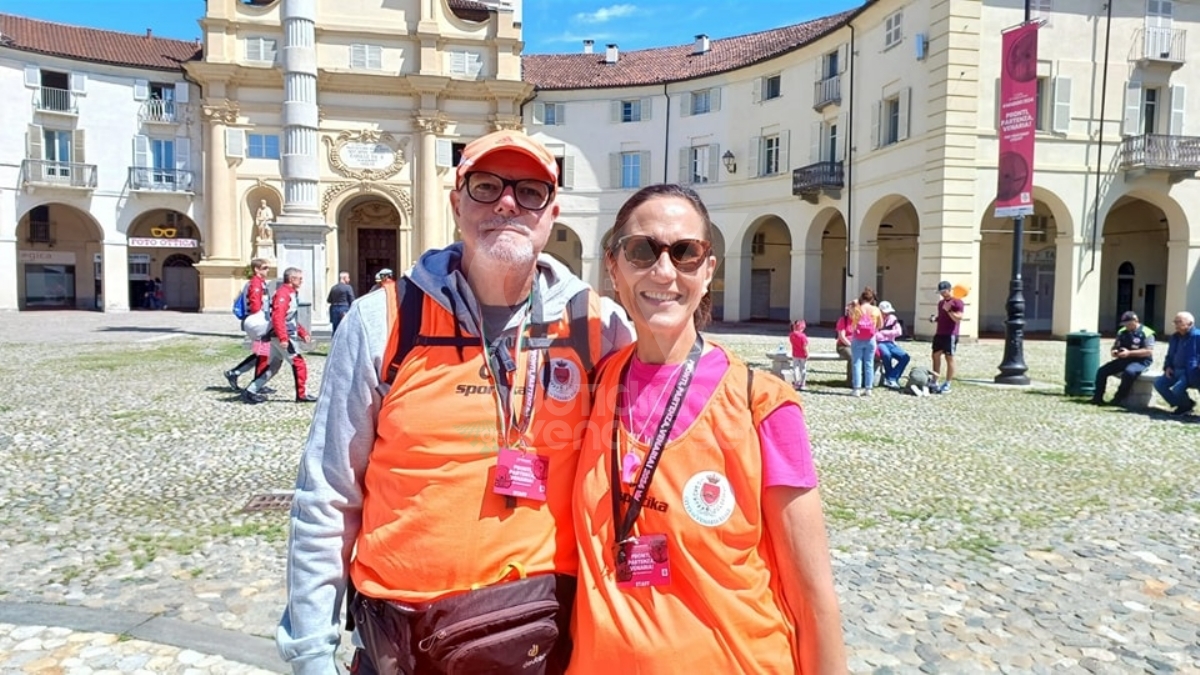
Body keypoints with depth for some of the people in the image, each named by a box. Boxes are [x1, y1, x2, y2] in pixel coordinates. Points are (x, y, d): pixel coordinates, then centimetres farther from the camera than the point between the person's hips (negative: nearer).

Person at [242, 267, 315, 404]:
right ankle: (302, 394, 0)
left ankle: (251, 391, 17)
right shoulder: (283, 293, -14)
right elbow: (278, 317, -25)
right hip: (282, 336, -10)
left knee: (273, 366, 14)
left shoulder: (292, 293, 18)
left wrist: (303, 332, 19)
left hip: (281, 336, 10)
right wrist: (283, 338, -31)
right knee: (298, 362, -6)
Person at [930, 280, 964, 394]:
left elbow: (958, 319, -16)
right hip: (939, 334, 8)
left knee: (949, 358, -2)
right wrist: (934, 318, 6)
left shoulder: (957, 302, -8)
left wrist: (948, 310, -25)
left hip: (950, 335, -8)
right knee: (936, 356, 7)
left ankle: (947, 385, 3)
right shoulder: (940, 302, 16)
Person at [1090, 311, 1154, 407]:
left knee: (1129, 372, -38)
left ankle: (1118, 399, -24)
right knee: (1102, 370, -10)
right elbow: (1114, 347, 18)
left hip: (1141, 361, -7)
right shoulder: (1122, 332, 10)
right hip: (1124, 359, 7)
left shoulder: (1146, 333, -9)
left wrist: (1129, 353, -26)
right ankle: (1097, 397, -6)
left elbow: (1149, 351, -18)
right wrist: (1113, 351, -8)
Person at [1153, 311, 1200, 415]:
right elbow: (1170, 355, 26)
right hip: (1175, 371, 8)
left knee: (1177, 389, -28)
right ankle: (1182, 405, 7)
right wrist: (1167, 367, 8)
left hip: (1189, 372, -8)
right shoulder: (1175, 337, 16)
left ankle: (1187, 405, 6)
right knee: (1158, 384, -8)